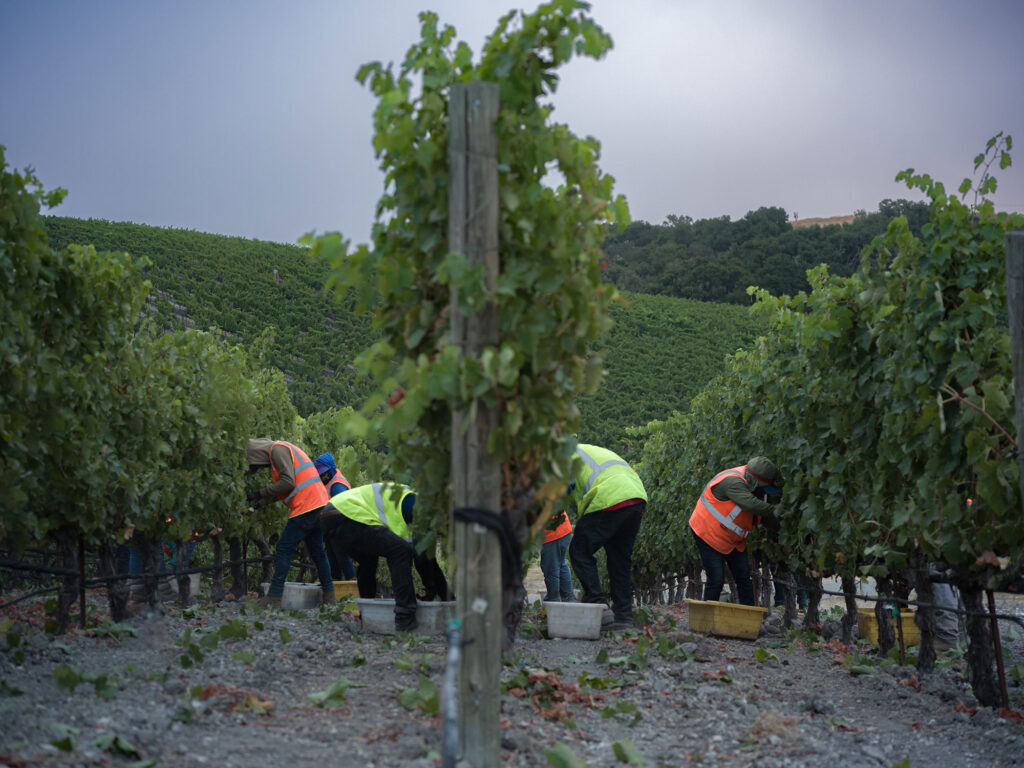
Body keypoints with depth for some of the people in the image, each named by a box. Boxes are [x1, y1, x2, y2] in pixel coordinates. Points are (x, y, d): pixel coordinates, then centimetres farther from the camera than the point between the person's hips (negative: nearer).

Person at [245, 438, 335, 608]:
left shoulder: (277, 449, -7)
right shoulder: (285, 449, 24)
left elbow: (288, 482, -17)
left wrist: (261, 494, -10)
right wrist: (263, 502, 21)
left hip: (305, 508, -10)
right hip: (319, 505, 10)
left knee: (284, 550, -4)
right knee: (317, 550, 16)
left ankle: (274, 598, -3)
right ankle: (328, 596, 21)